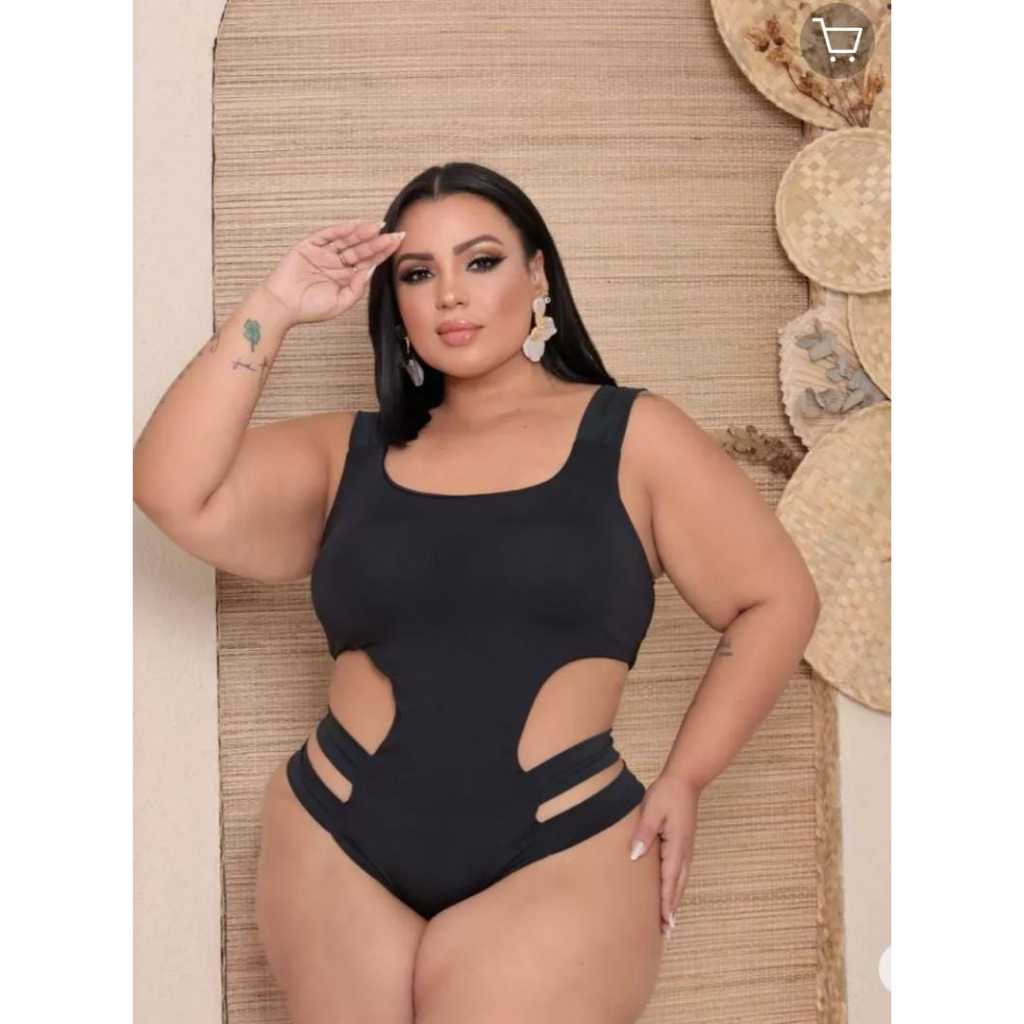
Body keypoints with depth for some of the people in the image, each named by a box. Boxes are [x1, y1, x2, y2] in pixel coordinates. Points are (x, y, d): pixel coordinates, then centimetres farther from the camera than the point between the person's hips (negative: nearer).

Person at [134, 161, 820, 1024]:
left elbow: (777, 601, 3)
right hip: (337, 851, 3)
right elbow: (175, 493, -5)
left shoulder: (632, 437, 1)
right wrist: (275, 309, -5)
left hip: (560, 860, -2)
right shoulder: (350, 454, 9)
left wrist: (685, 779, -1)